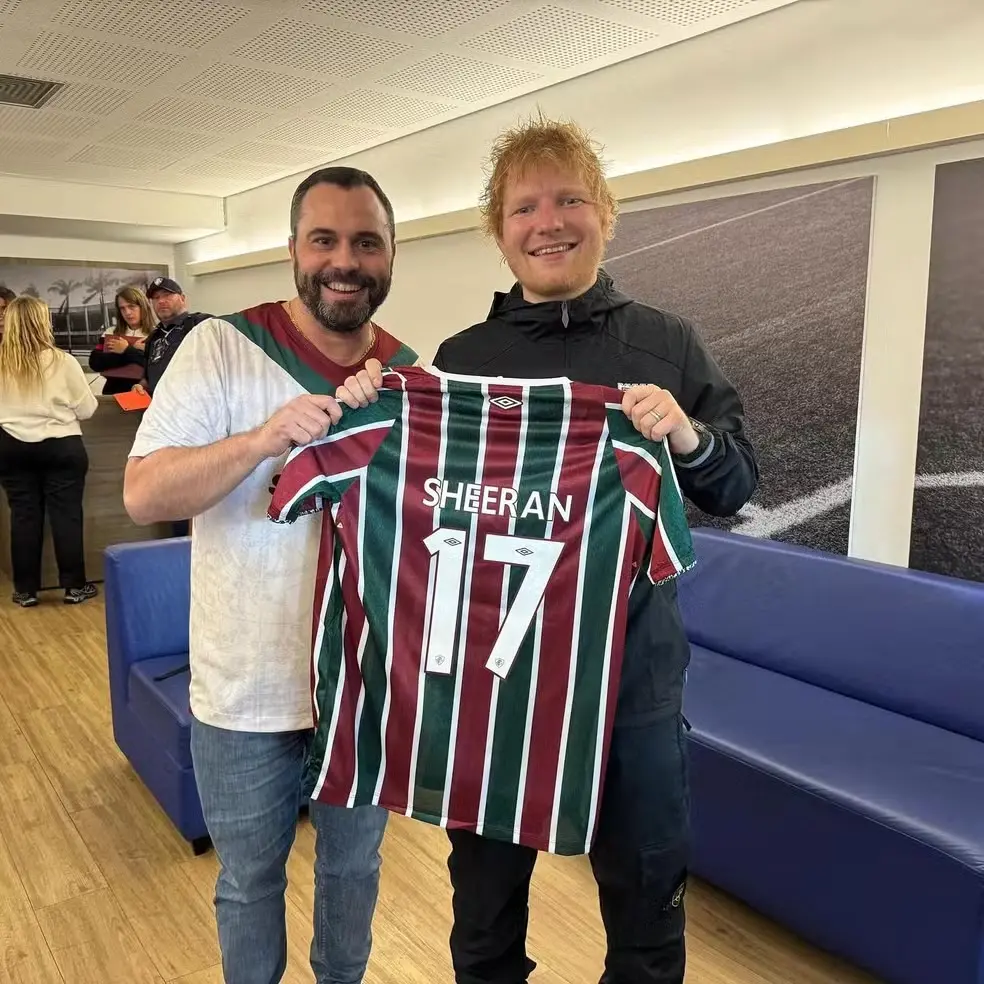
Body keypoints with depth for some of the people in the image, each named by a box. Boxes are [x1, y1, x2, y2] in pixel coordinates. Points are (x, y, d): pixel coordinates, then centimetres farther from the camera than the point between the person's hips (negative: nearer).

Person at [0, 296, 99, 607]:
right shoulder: (62, 361, -12)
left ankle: (26, 590, 14)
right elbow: (87, 409, -4)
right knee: (66, 515, 4)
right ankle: (74, 586, 10)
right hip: (61, 447, -3)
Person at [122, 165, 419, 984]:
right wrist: (262, 439, -32)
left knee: (354, 867, 24)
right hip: (247, 689, -3)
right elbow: (142, 495, -18)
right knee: (249, 880, 20)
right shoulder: (222, 346, -12)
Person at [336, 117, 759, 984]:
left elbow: (736, 489, -1)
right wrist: (373, 415, -11)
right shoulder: (461, 355, 2)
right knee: (485, 897, 21)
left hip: (632, 673, -1)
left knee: (647, 896, 19)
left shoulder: (667, 343, -2)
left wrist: (689, 438, -21)